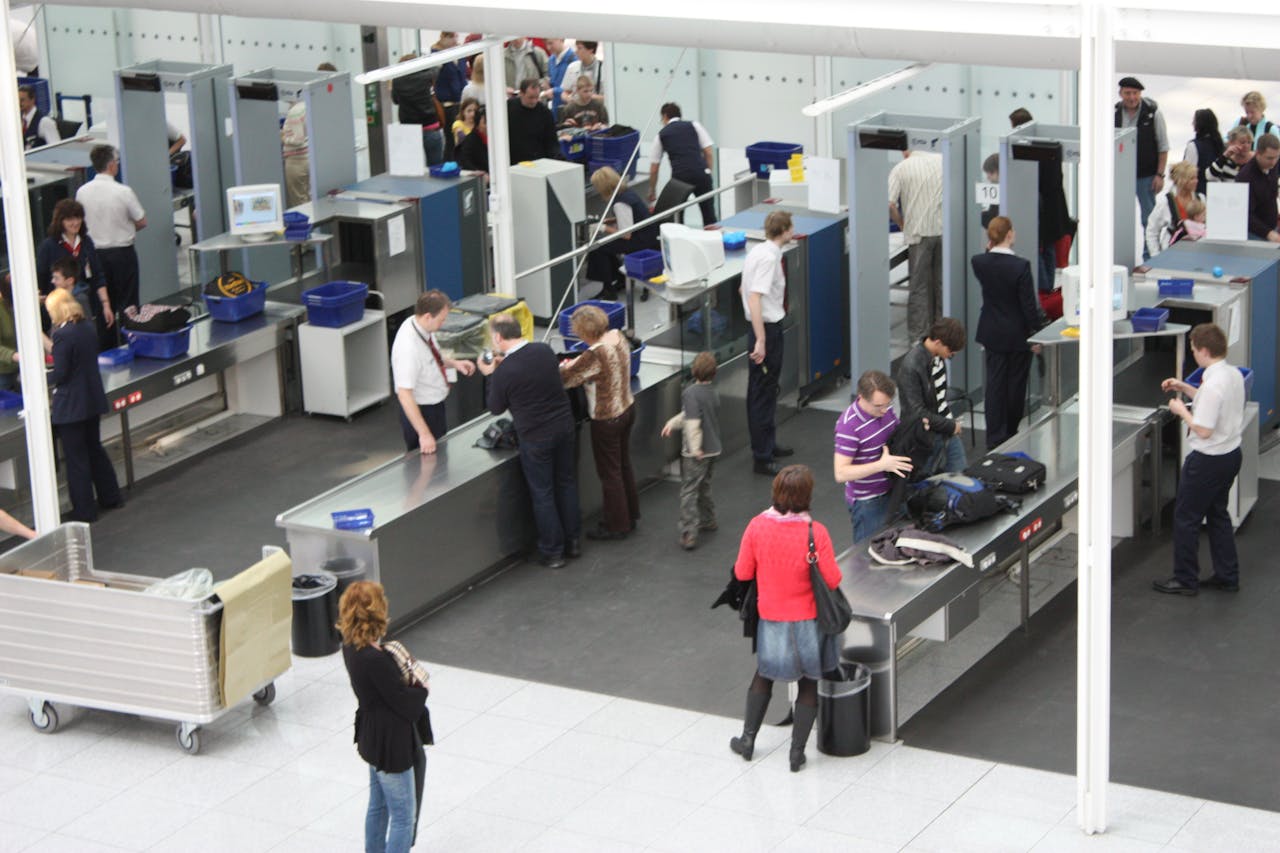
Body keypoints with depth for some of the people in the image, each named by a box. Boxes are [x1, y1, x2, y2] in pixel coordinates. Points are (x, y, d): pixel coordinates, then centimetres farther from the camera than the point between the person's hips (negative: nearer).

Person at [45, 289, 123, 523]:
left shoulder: (63, 335, -21)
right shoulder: (89, 329, 4)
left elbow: (60, 374, -19)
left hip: (70, 406, -8)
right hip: (93, 398, 8)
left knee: (76, 458, 2)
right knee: (94, 448, 23)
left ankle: (84, 510, 9)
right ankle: (110, 497, 33)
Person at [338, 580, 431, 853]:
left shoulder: (351, 645, -4)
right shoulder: (375, 659, -32)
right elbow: (403, 701, -23)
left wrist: (411, 685, -4)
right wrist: (421, 689, -5)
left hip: (372, 736, 9)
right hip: (391, 742, -9)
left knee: (378, 805, 26)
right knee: (404, 816, 3)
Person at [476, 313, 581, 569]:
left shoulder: (504, 372, -21)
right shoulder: (545, 351, -3)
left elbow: (496, 408, -4)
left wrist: (491, 374, 5)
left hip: (535, 437, -6)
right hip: (564, 427, 6)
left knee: (542, 494, 8)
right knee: (566, 483, 20)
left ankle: (552, 552, 18)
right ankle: (573, 541, 32)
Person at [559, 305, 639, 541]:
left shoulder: (594, 355, -31)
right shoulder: (618, 336, -7)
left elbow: (566, 379, -20)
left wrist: (564, 367, 1)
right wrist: (577, 363, 4)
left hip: (607, 420, -8)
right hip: (627, 409, 8)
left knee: (609, 473, 9)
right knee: (624, 464, 23)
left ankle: (617, 526, 22)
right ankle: (630, 515, 38)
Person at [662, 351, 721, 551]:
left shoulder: (691, 393, -20)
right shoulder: (713, 393, 5)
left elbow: (693, 422, -26)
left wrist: (695, 448, -22)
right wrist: (673, 423, 5)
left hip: (696, 453, -8)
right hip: (713, 448, 8)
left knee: (689, 491, -4)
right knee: (704, 486, 27)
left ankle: (689, 533, -9)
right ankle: (708, 519, 41)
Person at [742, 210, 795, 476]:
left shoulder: (758, 251, 9)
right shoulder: (769, 257, -21)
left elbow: (746, 290, 22)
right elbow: (754, 298, -29)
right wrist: (761, 341, -30)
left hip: (765, 326, 10)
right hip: (767, 327, -10)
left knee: (765, 391, 22)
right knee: (763, 394, -3)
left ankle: (768, 445, 36)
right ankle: (762, 458, 3)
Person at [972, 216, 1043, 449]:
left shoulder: (979, 263, -10)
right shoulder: (1020, 266, -22)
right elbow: (1029, 305, -17)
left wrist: (991, 247, 7)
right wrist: (1035, 335, -6)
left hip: (992, 333, 4)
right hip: (1018, 334, -3)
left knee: (994, 383, 9)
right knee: (1016, 383, 13)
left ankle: (995, 436, 8)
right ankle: (1011, 432, 25)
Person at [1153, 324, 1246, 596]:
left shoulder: (1213, 385, -28)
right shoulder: (1234, 375, 2)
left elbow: (1203, 430, -27)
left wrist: (1181, 410, -13)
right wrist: (1185, 388, 15)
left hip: (1208, 459, -9)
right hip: (1231, 453, 9)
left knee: (1186, 518, 5)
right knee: (1218, 513, 22)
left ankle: (1185, 579, 14)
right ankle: (1227, 576, 28)